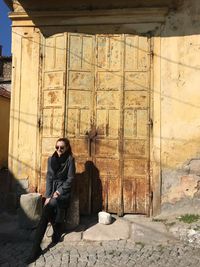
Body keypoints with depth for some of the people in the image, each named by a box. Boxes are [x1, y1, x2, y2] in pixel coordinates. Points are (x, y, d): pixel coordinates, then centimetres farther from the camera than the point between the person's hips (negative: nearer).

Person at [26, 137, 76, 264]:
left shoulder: (70, 159, -7)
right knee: (48, 214, -18)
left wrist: (59, 192, -15)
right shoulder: (51, 159, 5)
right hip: (52, 189, 4)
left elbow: (70, 179, -7)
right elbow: (49, 178, 2)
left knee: (45, 214, -22)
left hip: (64, 190, -4)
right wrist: (48, 196, -8)